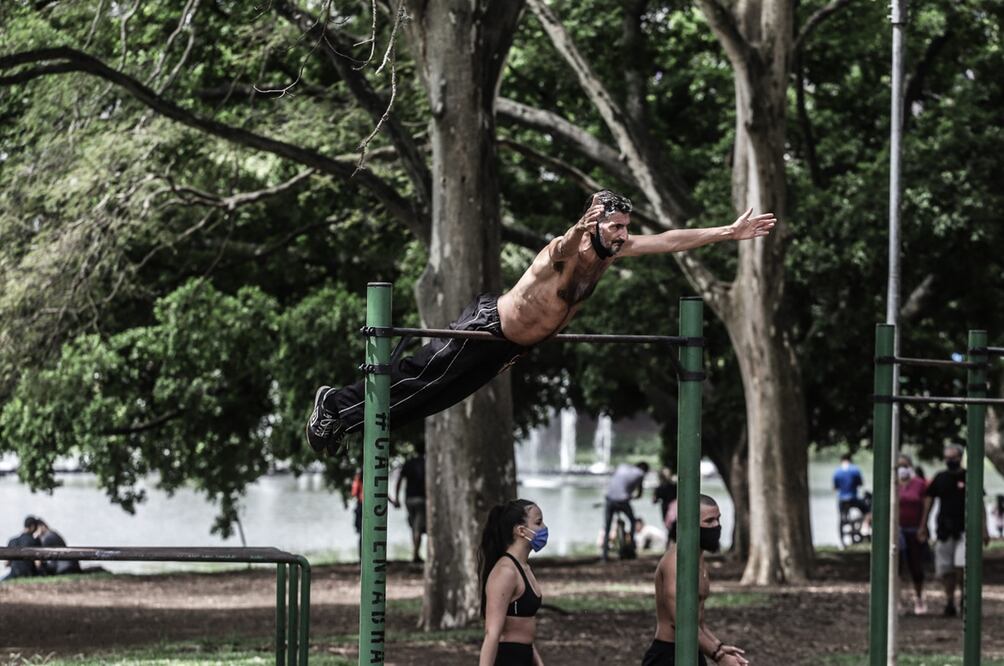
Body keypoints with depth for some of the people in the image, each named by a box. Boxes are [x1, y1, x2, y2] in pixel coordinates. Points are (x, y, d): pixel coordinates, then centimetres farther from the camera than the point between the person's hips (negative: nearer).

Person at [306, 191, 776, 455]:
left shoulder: (612, 251, -8)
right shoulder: (567, 251, -30)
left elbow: (669, 240, -4)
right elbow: (560, 252, -54)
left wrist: (728, 233, -6)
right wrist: (578, 232, -74)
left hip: (512, 348, 8)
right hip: (487, 327, -8)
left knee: (436, 397, 17)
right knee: (414, 381, 4)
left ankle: (344, 418, 29)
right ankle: (335, 406, 21)